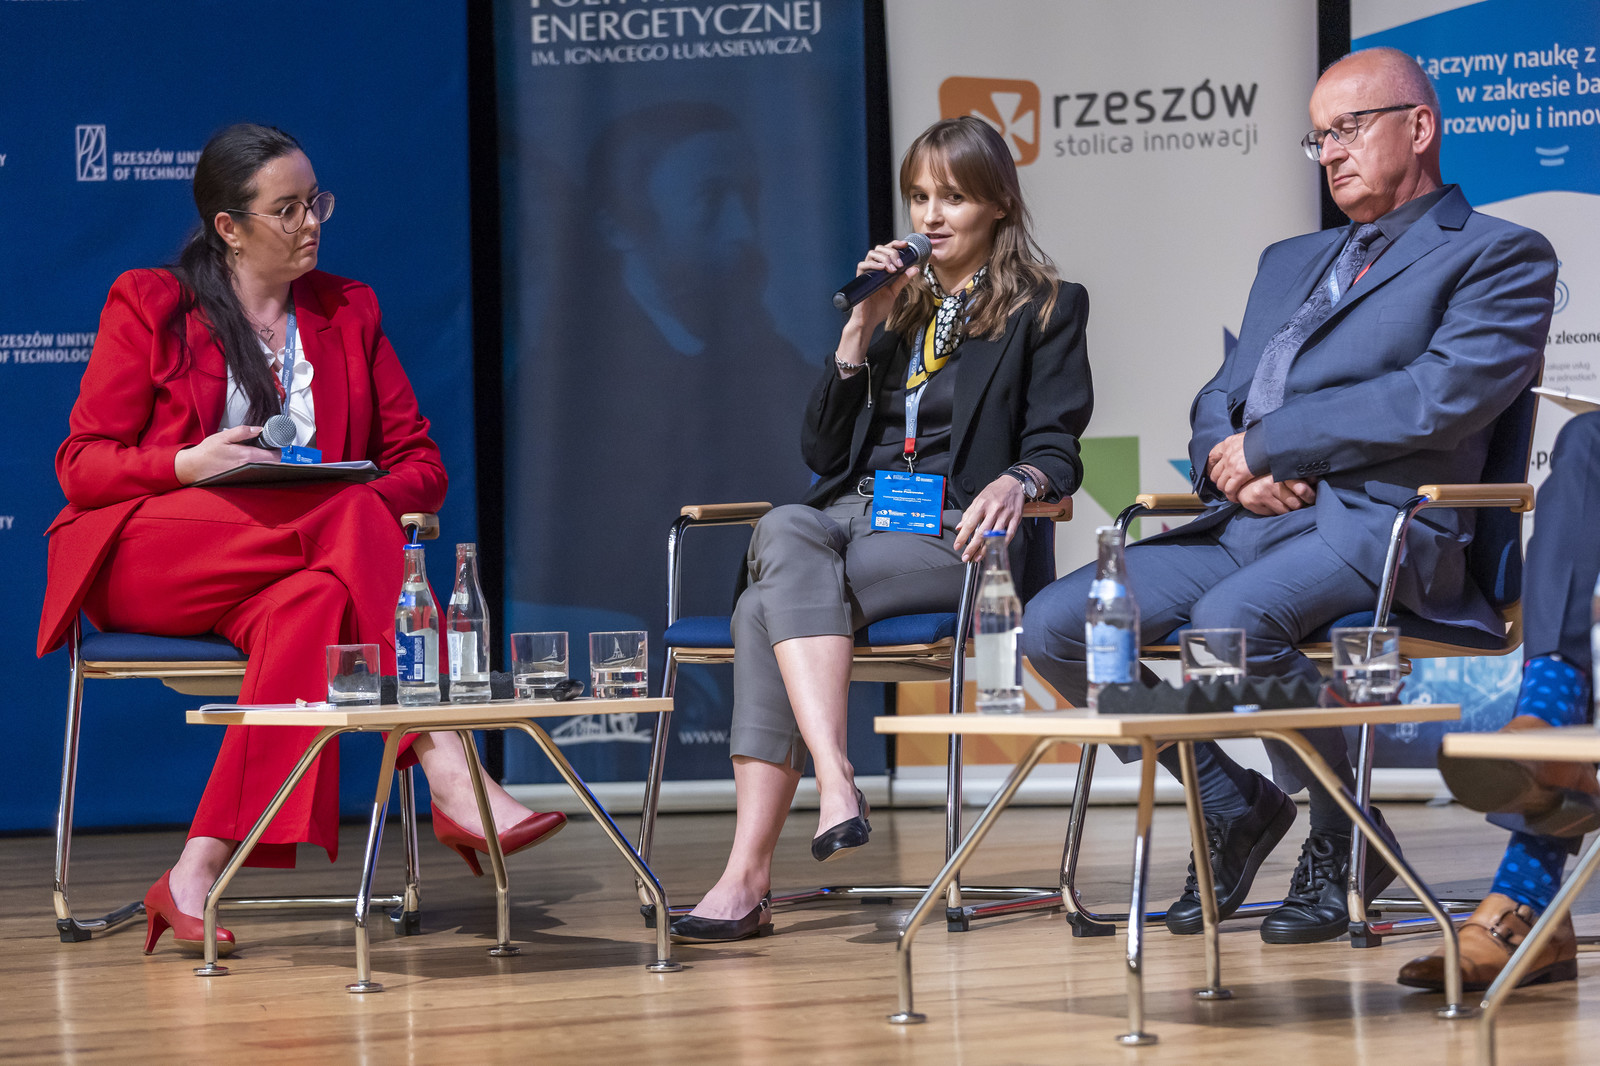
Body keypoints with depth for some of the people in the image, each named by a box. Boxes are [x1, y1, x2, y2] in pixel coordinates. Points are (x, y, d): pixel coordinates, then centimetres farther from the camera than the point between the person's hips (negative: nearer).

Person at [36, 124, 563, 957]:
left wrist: (366, 498, -12)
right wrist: (189, 465, -19)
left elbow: (419, 465, 12)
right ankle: (451, 780, -44)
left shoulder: (349, 312, 15)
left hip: (290, 564, 4)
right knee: (348, 524, -33)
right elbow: (82, 465, 0)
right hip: (146, 557, -4)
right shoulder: (148, 304, 5)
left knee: (310, 605, -37)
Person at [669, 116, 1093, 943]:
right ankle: (836, 783, -48)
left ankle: (749, 873, -38)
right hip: (853, 515, 5)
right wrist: (861, 330, 8)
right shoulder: (895, 304, 26)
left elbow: (1056, 446, 1)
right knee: (785, 532, -35)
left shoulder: (1047, 309, 12)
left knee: (770, 604, -31)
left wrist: (1017, 481, -22)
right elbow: (822, 452, 17)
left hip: (950, 533, -4)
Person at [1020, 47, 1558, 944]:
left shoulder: (1501, 256, 4)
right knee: (1055, 625, -10)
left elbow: (1439, 399, -12)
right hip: (1245, 525, 8)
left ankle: (1344, 837, -11)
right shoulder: (1290, 263, 28)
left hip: (1376, 526, -8)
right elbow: (1220, 402, 23)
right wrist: (1230, 463, -3)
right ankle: (1233, 803, 9)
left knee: (1233, 620, -37)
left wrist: (1267, 443, -10)